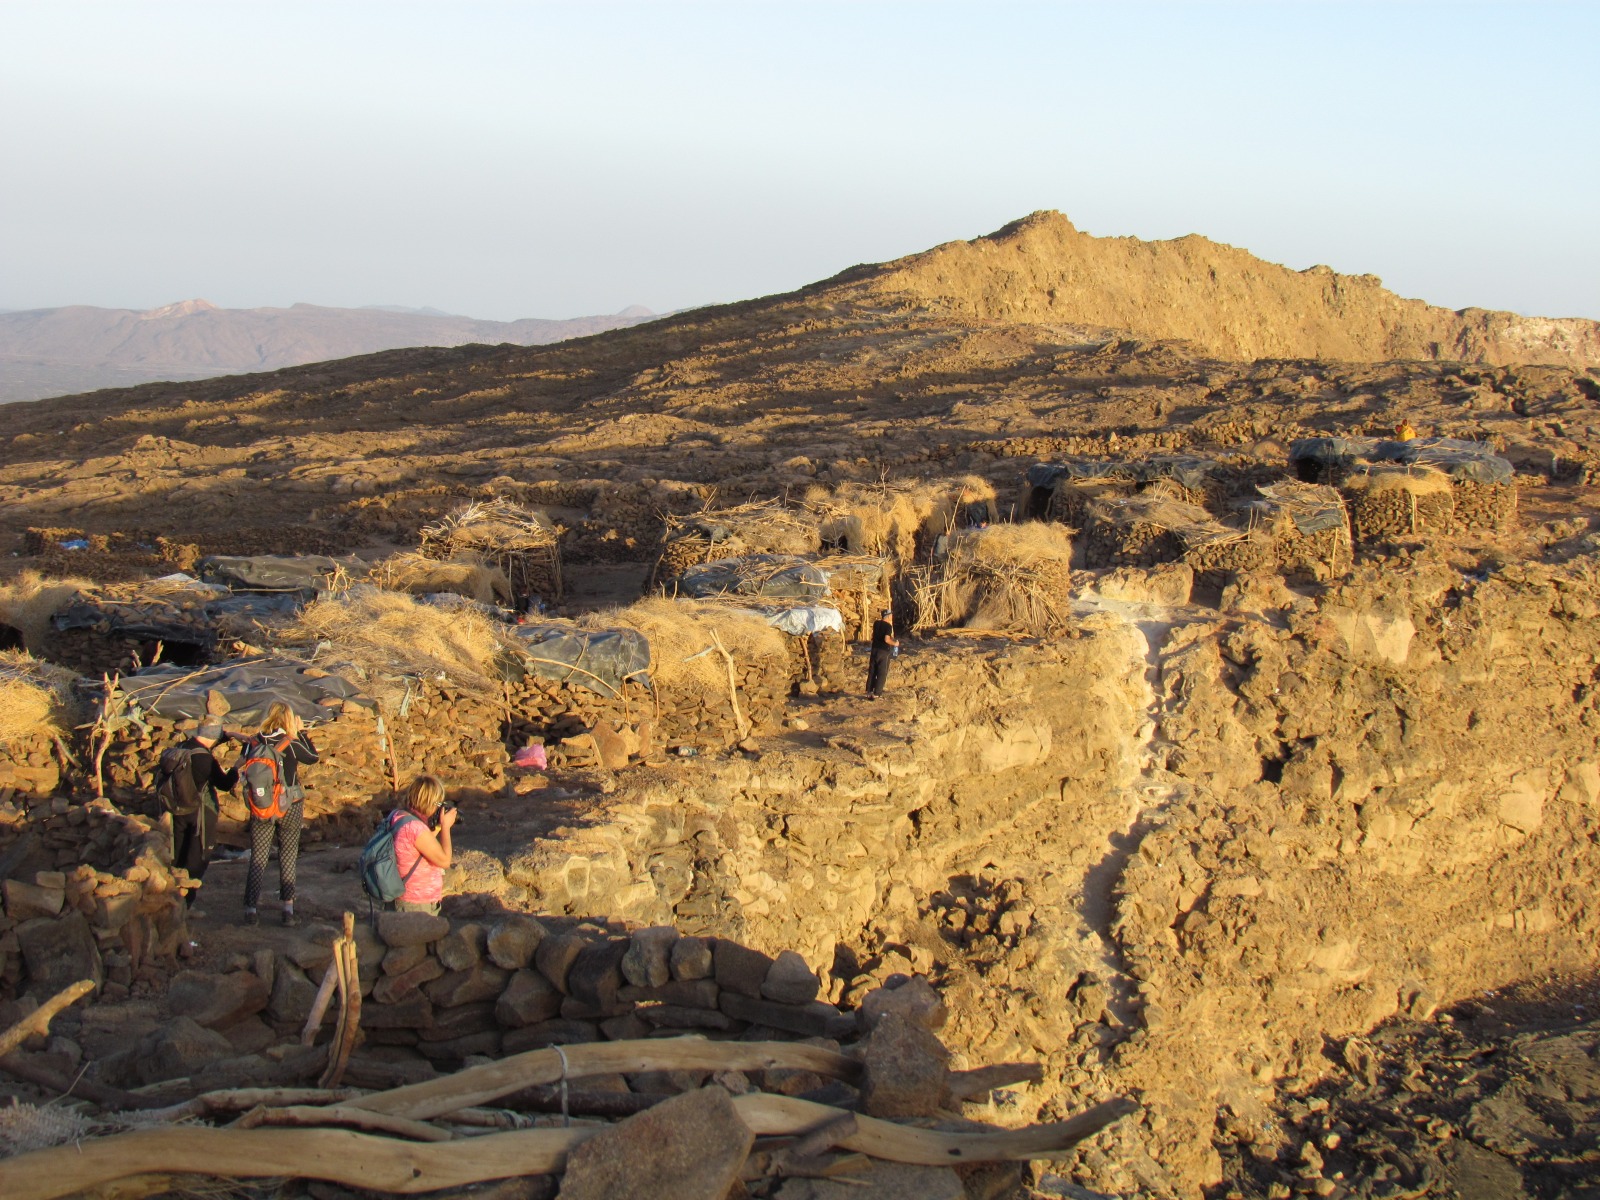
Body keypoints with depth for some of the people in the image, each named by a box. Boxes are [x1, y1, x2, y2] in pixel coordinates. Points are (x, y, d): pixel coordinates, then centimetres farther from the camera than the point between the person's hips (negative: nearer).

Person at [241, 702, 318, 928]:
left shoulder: (253, 744, -6)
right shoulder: (291, 745, -12)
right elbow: (313, 757, 5)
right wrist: (302, 732, 14)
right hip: (289, 808, -2)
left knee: (257, 858, 7)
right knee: (288, 858, 8)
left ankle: (250, 909, 2)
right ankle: (288, 909, 6)